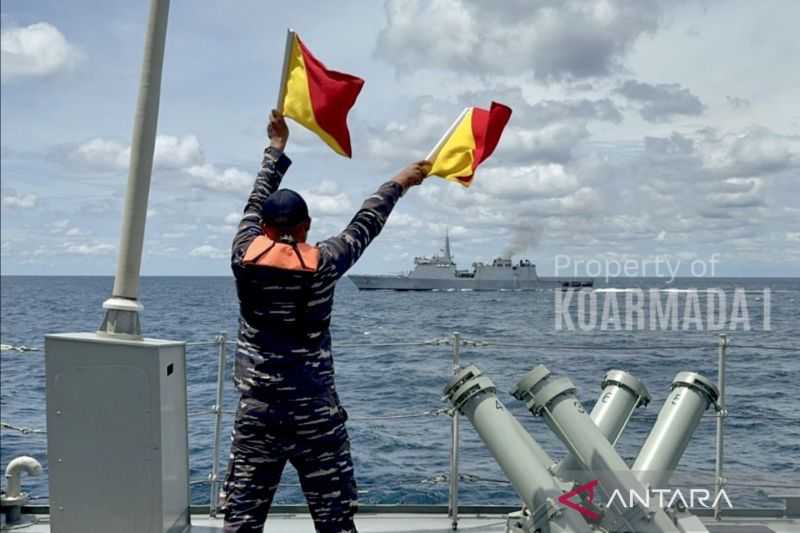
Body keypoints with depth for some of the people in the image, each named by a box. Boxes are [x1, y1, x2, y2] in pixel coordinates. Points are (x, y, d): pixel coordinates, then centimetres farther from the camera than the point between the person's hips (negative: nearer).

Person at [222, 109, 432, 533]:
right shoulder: (323, 263, -5)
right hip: (315, 414, -1)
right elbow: (364, 225, 9)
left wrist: (277, 147, 28)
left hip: (257, 410, 1)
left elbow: (256, 202, 14)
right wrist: (401, 182, 24)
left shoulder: (245, 256, -2)